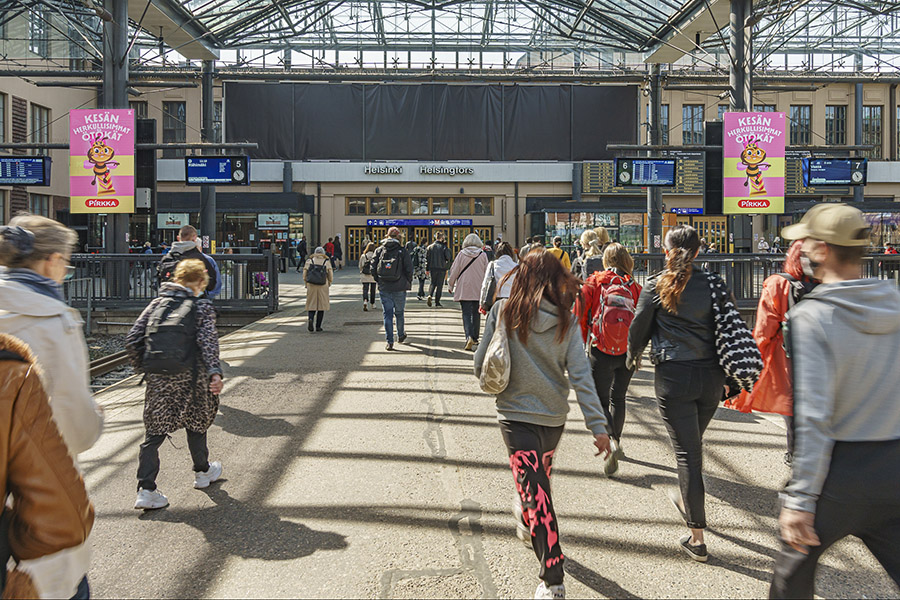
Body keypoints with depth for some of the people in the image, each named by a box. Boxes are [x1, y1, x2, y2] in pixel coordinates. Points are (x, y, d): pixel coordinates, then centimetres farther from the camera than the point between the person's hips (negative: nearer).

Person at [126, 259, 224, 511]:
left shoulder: (156, 304, 11)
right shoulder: (202, 306, 0)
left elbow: (132, 340, 6)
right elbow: (207, 341, -16)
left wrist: (142, 367, 17)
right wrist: (215, 372, -23)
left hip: (157, 377, 3)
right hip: (188, 376, -3)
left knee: (154, 431, 8)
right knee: (196, 422, 18)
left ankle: (146, 490, 1)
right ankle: (202, 472, 36)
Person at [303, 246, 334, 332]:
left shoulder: (309, 261, 6)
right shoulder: (327, 262, 4)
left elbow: (304, 274, 1)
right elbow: (331, 276, -1)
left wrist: (306, 284, 12)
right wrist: (328, 285, 15)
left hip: (311, 286, 1)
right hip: (323, 286, -1)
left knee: (312, 305, 10)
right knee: (321, 305, 9)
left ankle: (311, 319, -18)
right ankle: (318, 326, 8)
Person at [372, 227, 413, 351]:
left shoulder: (379, 250, 2)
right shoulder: (402, 251, -5)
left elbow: (373, 269, 0)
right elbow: (409, 270, -7)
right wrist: (408, 283, 9)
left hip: (384, 288, 1)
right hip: (399, 288, -1)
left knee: (387, 314, 4)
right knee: (399, 312, 16)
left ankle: (389, 342, 0)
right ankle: (401, 336, 33)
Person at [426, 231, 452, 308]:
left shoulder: (430, 247, 4)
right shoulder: (444, 247, -6)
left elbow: (427, 259, 6)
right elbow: (448, 258, -8)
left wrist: (427, 269, 10)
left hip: (432, 268, 3)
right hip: (442, 268, -3)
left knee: (433, 283, 16)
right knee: (439, 285, 5)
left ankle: (430, 295, -10)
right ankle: (437, 302, 5)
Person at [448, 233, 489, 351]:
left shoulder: (461, 254, -2)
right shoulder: (483, 255, 0)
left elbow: (454, 271, 1)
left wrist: (451, 286, 14)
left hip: (464, 290, -1)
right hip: (479, 290, 1)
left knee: (466, 314, -2)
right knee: (476, 314, 14)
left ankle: (469, 337, -21)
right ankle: (475, 338, 22)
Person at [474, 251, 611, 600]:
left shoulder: (502, 312, -10)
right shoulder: (565, 321, -6)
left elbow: (481, 364, -4)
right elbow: (580, 375, -10)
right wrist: (598, 426, -9)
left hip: (515, 414, -3)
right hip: (554, 415, 3)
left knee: (534, 490, -4)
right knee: (540, 476, 27)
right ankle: (526, 524, 53)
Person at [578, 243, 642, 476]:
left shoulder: (594, 282, -4)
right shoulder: (635, 287, 0)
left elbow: (579, 315, -4)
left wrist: (584, 342, 10)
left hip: (600, 352, -3)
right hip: (627, 352, 3)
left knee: (601, 400, 5)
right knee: (618, 398, 22)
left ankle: (610, 443, -17)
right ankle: (617, 440, 34)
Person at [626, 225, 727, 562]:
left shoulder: (656, 286, -5)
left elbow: (638, 328, 3)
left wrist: (633, 357, 23)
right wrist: (728, 376, 16)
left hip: (673, 375, -3)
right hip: (710, 375, 4)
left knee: (687, 451, 0)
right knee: (694, 443, 24)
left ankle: (697, 538, 2)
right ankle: (688, 501, 46)